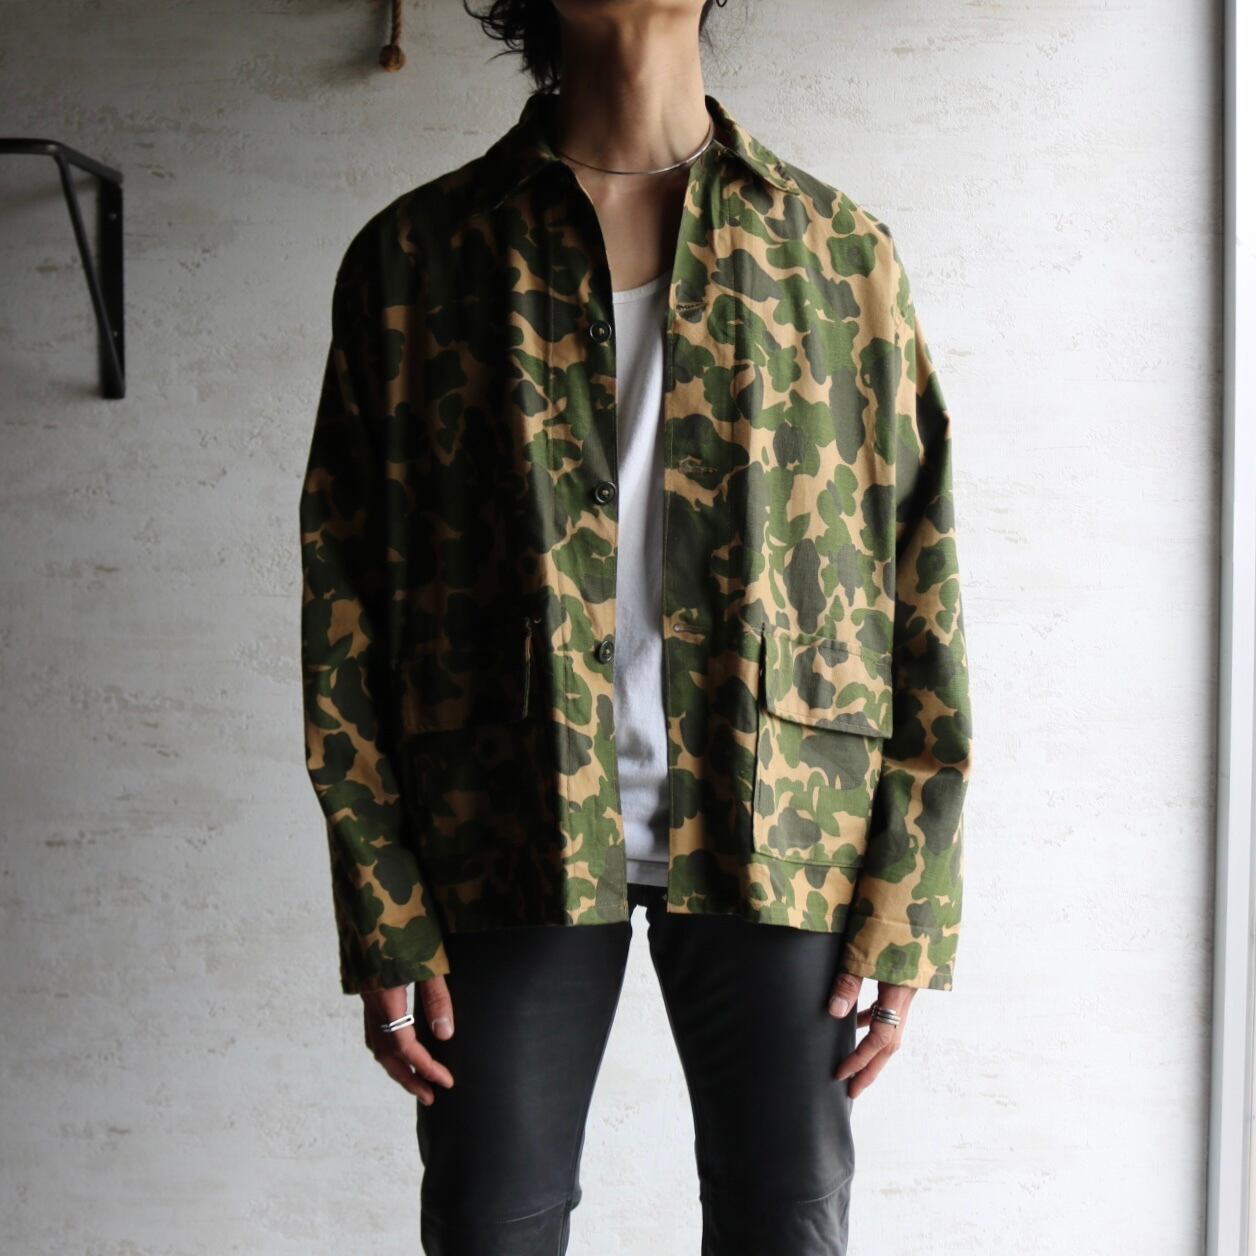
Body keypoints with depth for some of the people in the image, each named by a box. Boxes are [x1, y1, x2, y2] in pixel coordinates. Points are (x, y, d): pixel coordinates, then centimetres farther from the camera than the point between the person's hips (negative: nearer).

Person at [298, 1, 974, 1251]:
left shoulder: (838, 250, 6)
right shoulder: (415, 254, 4)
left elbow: (921, 576, 4)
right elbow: (345, 597, 3)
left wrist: (908, 908, -2)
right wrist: (382, 917, -3)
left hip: (772, 827, 1)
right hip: (510, 824, 0)